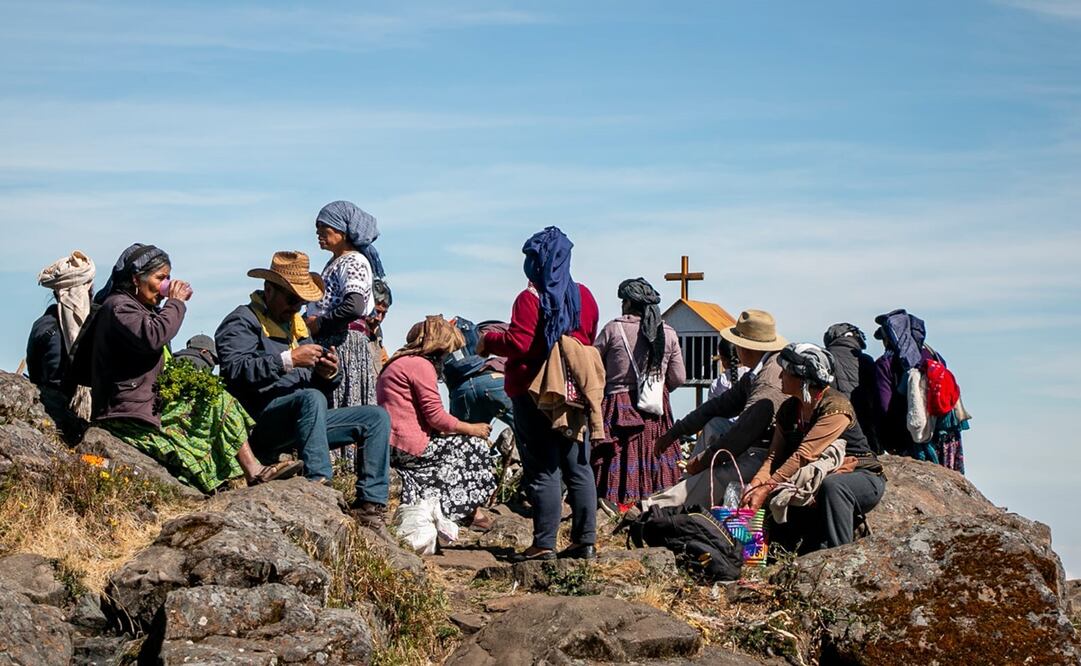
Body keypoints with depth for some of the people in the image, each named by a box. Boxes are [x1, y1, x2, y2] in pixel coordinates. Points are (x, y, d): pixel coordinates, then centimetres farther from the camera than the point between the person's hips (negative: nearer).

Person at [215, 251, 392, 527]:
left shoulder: (296, 323, 25)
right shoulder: (243, 322, 0)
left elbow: (320, 387, 22)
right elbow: (235, 370, -21)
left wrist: (328, 374, -3)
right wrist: (287, 360, -26)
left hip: (301, 421, 8)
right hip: (261, 424, -8)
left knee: (376, 417, -1)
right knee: (310, 398, -36)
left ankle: (370, 503, -14)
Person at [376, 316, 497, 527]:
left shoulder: (397, 363, 19)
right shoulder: (422, 365, -12)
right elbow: (436, 416, -16)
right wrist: (472, 429, -3)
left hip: (390, 446, 10)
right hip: (409, 447, -10)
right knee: (476, 445, 2)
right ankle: (470, 510, 14)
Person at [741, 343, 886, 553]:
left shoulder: (835, 406, -20)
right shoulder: (788, 410, 5)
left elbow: (804, 455, -28)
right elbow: (774, 457, -3)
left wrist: (767, 488, -32)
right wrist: (755, 487, -22)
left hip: (862, 478, -7)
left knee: (831, 485, -39)